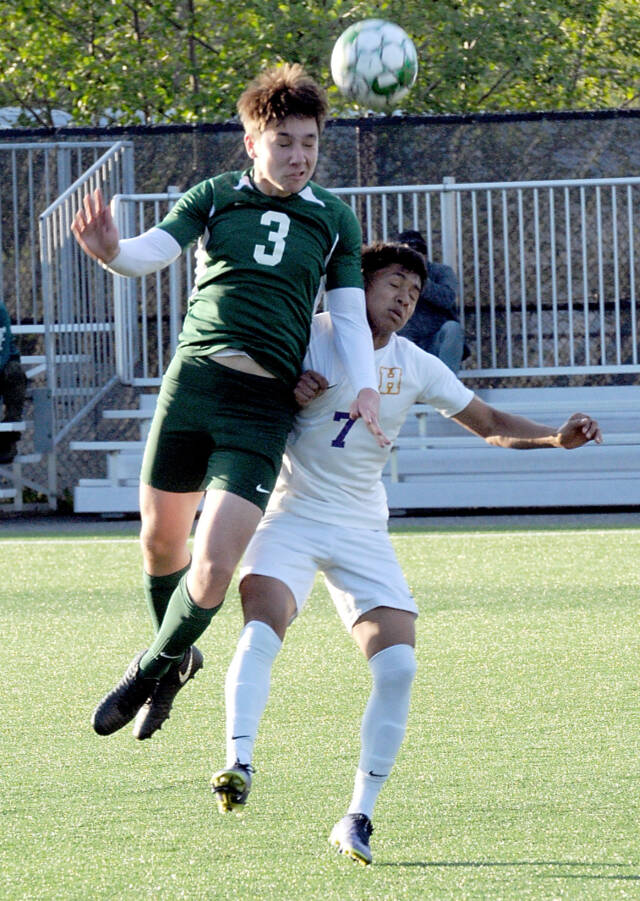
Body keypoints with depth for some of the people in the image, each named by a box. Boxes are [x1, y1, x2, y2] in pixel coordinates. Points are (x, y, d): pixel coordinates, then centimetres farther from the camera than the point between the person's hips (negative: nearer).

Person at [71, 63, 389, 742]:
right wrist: (111, 252, -31)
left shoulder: (334, 220, 10)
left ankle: (158, 667, 18)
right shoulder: (215, 197, 6)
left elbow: (348, 314, 9)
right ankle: (175, 658, 39)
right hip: (193, 375, 1)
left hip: (263, 403, -1)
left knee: (213, 568, -10)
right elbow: (151, 253, -7)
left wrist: (364, 386, -9)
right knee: (160, 539, 10)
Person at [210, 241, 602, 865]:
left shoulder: (415, 367, 4)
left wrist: (555, 438, -7)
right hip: (293, 515, -3)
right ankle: (238, 765, -31)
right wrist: (287, 391, -19)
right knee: (261, 631, -29)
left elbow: (490, 425, 10)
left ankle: (357, 816, -4)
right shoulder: (305, 338, -5)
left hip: (362, 532, 3)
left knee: (397, 667, -11)